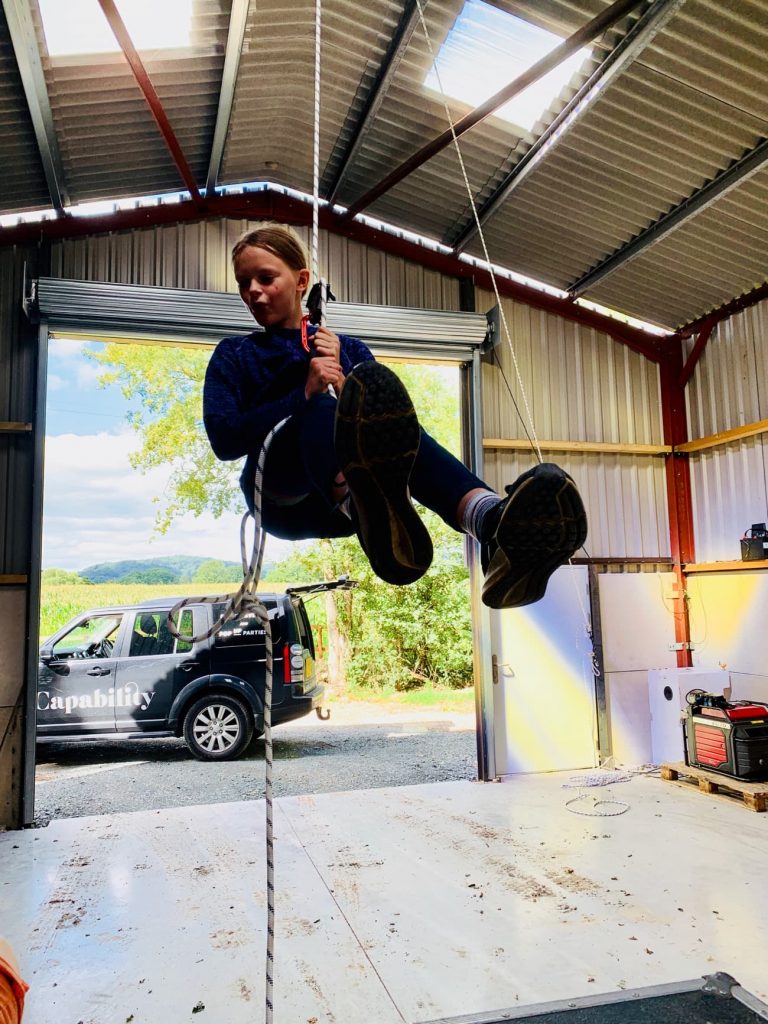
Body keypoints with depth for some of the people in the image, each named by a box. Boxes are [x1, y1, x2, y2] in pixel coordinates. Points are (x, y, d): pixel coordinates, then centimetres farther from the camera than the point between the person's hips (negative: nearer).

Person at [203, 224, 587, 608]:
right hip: (281, 498, -1)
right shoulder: (234, 356, 18)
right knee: (323, 410, -33)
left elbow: (381, 415, 8)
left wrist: (344, 384, -9)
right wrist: (305, 394, -12)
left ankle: (491, 518, -62)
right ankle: (365, 508, -70)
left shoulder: (348, 348, 24)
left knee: (384, 421, -32)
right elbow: (224, 439, -1)